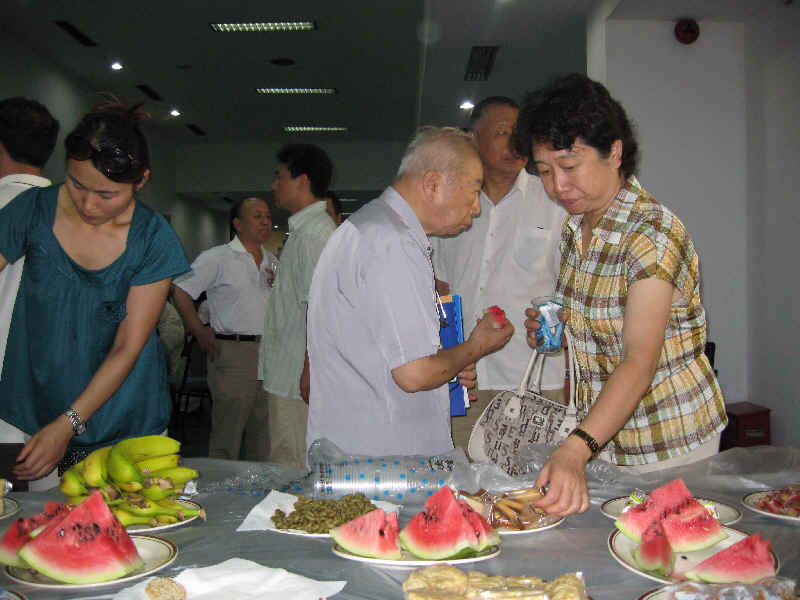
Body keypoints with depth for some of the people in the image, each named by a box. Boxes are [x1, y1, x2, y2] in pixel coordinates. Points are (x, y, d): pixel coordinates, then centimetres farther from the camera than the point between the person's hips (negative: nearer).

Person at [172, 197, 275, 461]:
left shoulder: (272, 261, 16)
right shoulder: (217, 258, -4)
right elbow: (180, 290, -7)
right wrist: (200, 333, -9)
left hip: (269, 352, 6)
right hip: (233, 352, -6)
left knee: (264, 432, 13)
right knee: (227, 431, -4)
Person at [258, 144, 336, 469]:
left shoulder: (314, 232, -15)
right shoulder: (305, 229, 18)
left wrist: (310, 369, -23)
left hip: (296, 376, -10)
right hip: (289, 372, 10)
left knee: (293, 469, -2)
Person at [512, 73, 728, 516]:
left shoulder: (654, 235, -23)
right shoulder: (576, 225, 2)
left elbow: (639, 363, -31)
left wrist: (577, 449, -42)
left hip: (667, 444, -6)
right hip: (603, 433, 7)